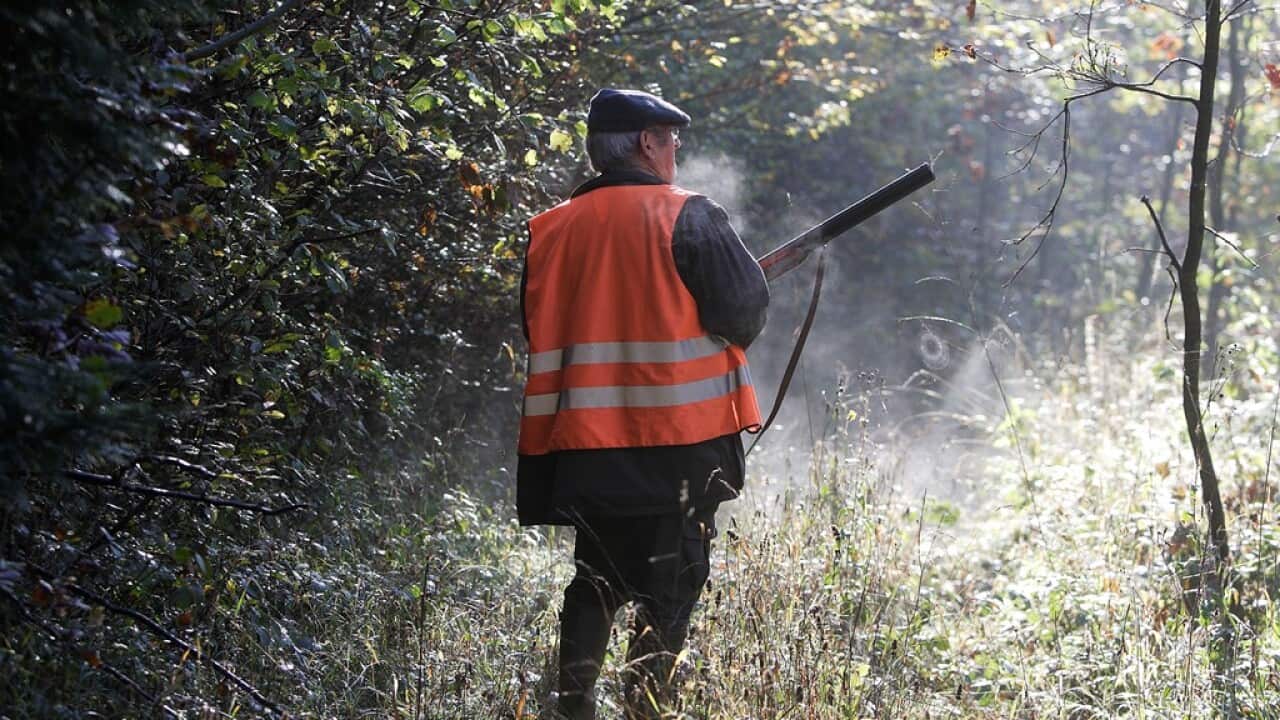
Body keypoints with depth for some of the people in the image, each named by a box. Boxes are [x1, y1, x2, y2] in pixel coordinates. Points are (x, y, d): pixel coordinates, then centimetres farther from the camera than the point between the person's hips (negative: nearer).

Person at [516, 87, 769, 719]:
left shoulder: (550, 230, 7)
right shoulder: (687, 217, -8)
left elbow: (540, 331, 13)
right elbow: (744, 310, -9)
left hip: (585, 442, 5)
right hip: (680, 437, -5)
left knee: (594, 582, 17)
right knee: (669, 590, 4)